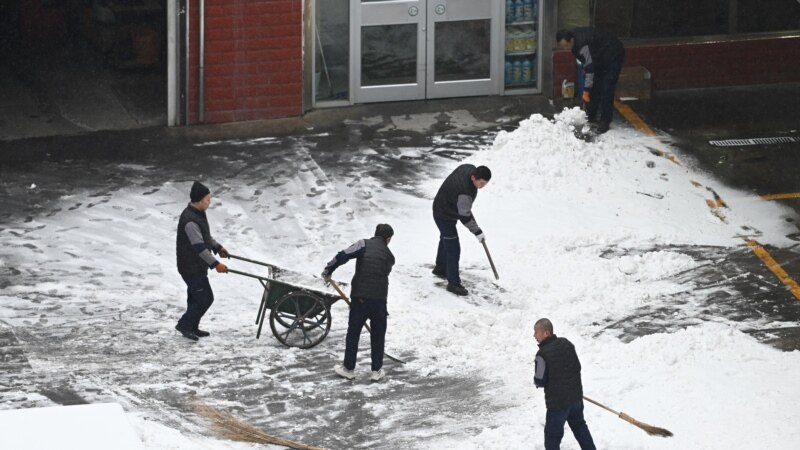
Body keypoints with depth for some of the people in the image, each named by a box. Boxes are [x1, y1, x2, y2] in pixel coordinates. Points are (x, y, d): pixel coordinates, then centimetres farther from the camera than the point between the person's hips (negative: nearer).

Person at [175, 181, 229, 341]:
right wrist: (215, 264, -28)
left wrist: (217, 247, 16)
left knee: (196, 298, 18)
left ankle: (192, 328, 28)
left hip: (197, 266, 10)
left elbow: (205, 236, 25)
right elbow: (199, 247, -28)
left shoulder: (198, 214, 8)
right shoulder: (189, 220, -26)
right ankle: (184, 325, 2)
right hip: (191, 267, -10)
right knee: (205, 298, -7)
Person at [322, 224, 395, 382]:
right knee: (378, 336, 14)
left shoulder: (364, 244, -3)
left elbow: (343, 255, -17)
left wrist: (329, 270, -3)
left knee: (353, 333, 12)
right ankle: (377, 370, 17)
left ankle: (349, 368, 19)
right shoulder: (389, 255, 8)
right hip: (379, 299, 1)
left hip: (359, 297, -1)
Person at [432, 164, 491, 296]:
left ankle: (440, 268, 51)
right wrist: (477, 232, -22)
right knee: (453, 249, -7)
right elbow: (465, 216, -31)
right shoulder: (464, 192, -41)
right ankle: (453, 283, 1)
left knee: (446, 240, 29)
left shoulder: (469, 168, -15)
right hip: (445, 216, -10)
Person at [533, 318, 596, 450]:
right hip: (576, 396, 7)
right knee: (579, 426, 25)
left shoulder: (542, 355, -22)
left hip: (557, 402, -7)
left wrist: (536, 381, 6)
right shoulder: (566, 344, -1)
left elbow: (540, 381, -17)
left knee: (552, 435, 6)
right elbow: (577, 367, 7)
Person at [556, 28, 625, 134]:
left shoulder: (583, 46, -37)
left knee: (606, 90, -14)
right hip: (599, 59, 9)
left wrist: (586, 90, -29)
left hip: (613, 57, -9)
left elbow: (590, 69, -33)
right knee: (594, 87, 7)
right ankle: (590, 117, 14)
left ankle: (605, 121, -11)